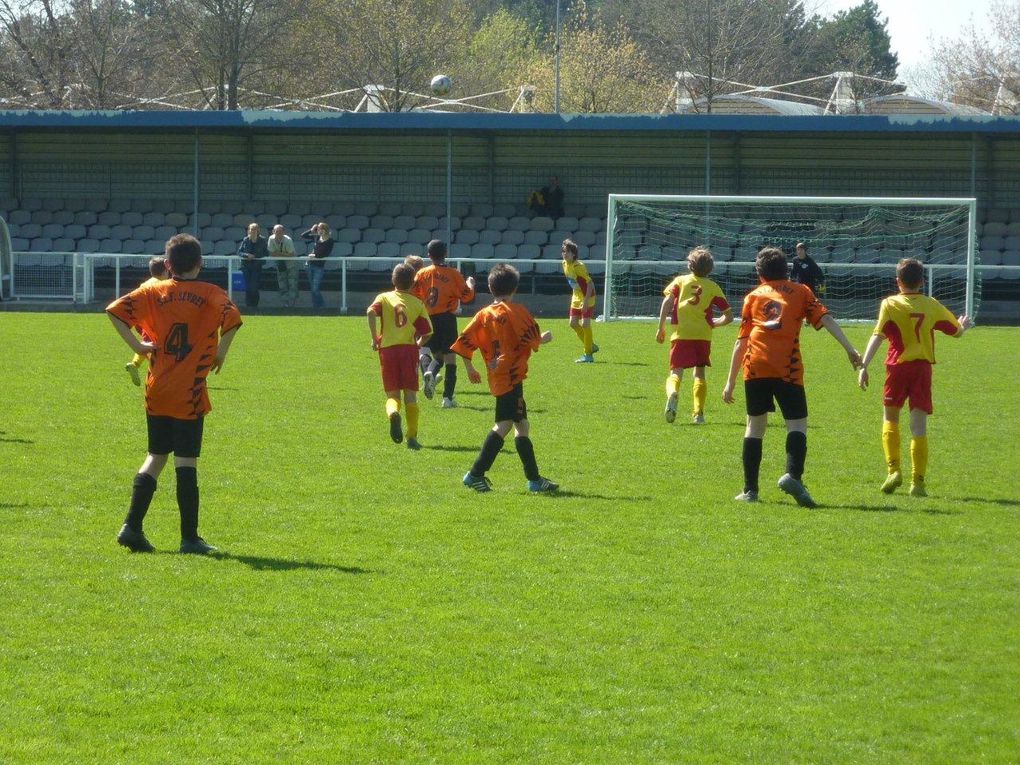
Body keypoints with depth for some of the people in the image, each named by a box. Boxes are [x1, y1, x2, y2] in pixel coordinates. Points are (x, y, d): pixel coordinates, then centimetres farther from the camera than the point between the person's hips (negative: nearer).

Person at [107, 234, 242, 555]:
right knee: (186, 462, -1)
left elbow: (115, 310, -5)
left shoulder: (154, 291, 5)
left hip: (156, 390, 4)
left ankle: (131, 527, 6)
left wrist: (136, 345, 0)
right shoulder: (209, 293, -4)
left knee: (155, 457, 15)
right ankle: (189, 538, 0)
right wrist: (220, 353, -8)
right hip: (189, 392, -4)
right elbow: (232, 317, -22)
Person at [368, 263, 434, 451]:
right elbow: (427, 333, 4)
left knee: (392, 394, 7)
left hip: (387, 349, 0)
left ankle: (393, 413, -28)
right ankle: (412, 437, -1)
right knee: (410, 394, 5)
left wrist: (374, 337, -6)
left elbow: (371, 312, -13)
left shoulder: (384, 298, 9)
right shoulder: (417, 303, 10)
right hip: (409, 348, 0)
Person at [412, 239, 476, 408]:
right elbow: (467, 296, -1)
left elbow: (413, 297, 1)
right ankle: (448, 398, -4)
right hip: (447, 318, -3)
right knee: (450, 358, 3)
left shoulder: (422, 274, 1)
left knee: (437, 356, 18)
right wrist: (470, 283, 19)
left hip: (429, 319, 3)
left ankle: (430, 374, -16)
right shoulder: (453, 274, -5)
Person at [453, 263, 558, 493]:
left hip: (496, 377, 8)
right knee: (504, 425, -15)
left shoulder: (484, 314, 12)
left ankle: (534, 479, 21)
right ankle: (476, 473, -26)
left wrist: (469, 369, 21)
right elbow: (532, 338, -13)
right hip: (512, 375, -8)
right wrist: (544, 338, 8)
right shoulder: (516, 311, -5)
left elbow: (464, 342, 9)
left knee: (522, 426, 16)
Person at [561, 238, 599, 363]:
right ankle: (591, 346, 25)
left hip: (587, 297, -9)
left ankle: (588, 355, -4)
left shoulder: (578, 266, -24)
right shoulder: (565, 264, 1)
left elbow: (590, 283, -23)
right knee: (573, 323, 8)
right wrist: (574, 294, 16)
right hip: (576, 297, 9)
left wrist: (586, 301, -26)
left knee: (585, 324, -11)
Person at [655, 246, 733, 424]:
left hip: (681, 334, -1)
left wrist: (661, 327, 0)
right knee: (699, 373, 17)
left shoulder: (680, 281, 10)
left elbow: (667, 301, -5)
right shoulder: (713, 287, 11)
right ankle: (698, 413, 7)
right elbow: (728, 316, 8)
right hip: (703, 335, 1)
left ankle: (672, 393, -34)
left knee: (676, 372, 0)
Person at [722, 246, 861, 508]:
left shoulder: (754, 296, 21)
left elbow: (741, 341, 19)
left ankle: (750, 490, 10)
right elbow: (825, 319, 4)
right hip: (788, 368, -2)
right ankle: (793, 475, -27)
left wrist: (731, 381, 22)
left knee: (755, 424, 11)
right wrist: (849, 349, -2)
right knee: (797, 424, -1)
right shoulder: (800, 291, 17)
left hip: (755, 367, 2)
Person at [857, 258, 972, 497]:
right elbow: (956, 331, 18)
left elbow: (878, 336, -15)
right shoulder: (932, 306, 4)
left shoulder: (890, 304, -5)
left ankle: (893, 469, 4)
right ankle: (918, 481, -4)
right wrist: (964, 325, 41)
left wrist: (864, 366, -19)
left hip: (897, 367, -1)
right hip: (923, 367, 1)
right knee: (919, 427, 1)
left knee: (890, 418, 18)